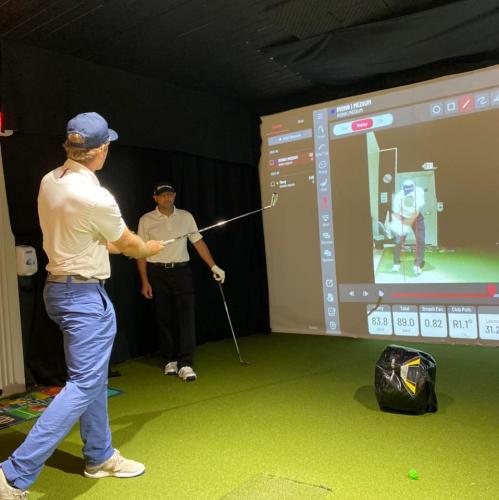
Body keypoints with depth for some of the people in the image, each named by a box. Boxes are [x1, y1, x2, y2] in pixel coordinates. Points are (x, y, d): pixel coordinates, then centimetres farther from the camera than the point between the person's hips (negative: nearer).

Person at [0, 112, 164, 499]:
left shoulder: (49, 182, 2)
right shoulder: (95, 197, -22)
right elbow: (129, 245, -5)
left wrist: (108, 244, 20)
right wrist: (151, 248, 16)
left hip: (60, 287, 9)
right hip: (84, 295, -9)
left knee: (93, 377, 18)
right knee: (83, 384, -2)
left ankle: (100, 457, 32)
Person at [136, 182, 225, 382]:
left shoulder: (186, 216, 5)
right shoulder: (146, 220, 0)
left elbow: (198, 242, 7)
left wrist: (213, 266, -1)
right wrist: (145, 282, -4)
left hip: (181, 270, 1)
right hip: (157, 272, 0)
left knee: (186, 315, -9)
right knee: (163, 318, 6)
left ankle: (185, 363, -7)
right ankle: (170, 360, 21)